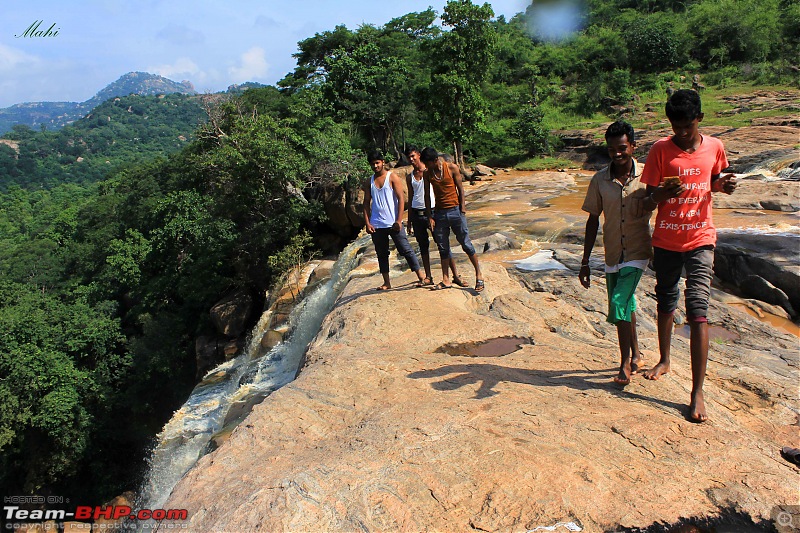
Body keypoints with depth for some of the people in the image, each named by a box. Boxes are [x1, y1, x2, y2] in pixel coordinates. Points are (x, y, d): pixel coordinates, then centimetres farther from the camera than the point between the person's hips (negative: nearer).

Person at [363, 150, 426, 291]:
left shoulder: (393, 178, 0)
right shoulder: (369, 182, 11)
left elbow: (400, 199, -6)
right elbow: (366, 203, 10)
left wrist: (399, 221, -13)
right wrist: (367, 223, -1)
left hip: (393, 223, -4)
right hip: (376, 225, 4)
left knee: (406, 250, -5)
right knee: (382, 254, 8)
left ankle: (421, 277, 0)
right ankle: (386, 283, 16)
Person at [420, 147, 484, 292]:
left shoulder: (452, 168, -6)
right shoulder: (427, 173, 2)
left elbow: (460, 189, -2)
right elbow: (427, 195, 5)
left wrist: (462, 209, -7)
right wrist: (430, 216, 1)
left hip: (455, 211, -3)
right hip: (439, 213, 3)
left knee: (466, 244, -1)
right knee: (443, 247, 6)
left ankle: (479, 275, 10)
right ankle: (446, 280, 13)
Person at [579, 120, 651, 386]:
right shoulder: (599, 180, -2)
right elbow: (593, 220, 3)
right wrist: (585, 261, 3)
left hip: (637, 254, -3)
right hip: (612, 254, 3)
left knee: (619, 303, -16)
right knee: (625, 305, 15)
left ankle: (625, 364, -1)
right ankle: (635, 354, 36)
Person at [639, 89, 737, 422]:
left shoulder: (714, 147, 1)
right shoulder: (660, 150, -6)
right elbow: (647, 203, -8)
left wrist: (722, 186, -4)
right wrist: (661, 194, -30)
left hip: (700, 239, 0)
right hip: (665, 240, 1)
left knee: (697, 311, -9)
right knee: (665, 302, 17)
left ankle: (697, 393, -4)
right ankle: (664, 361, 40)